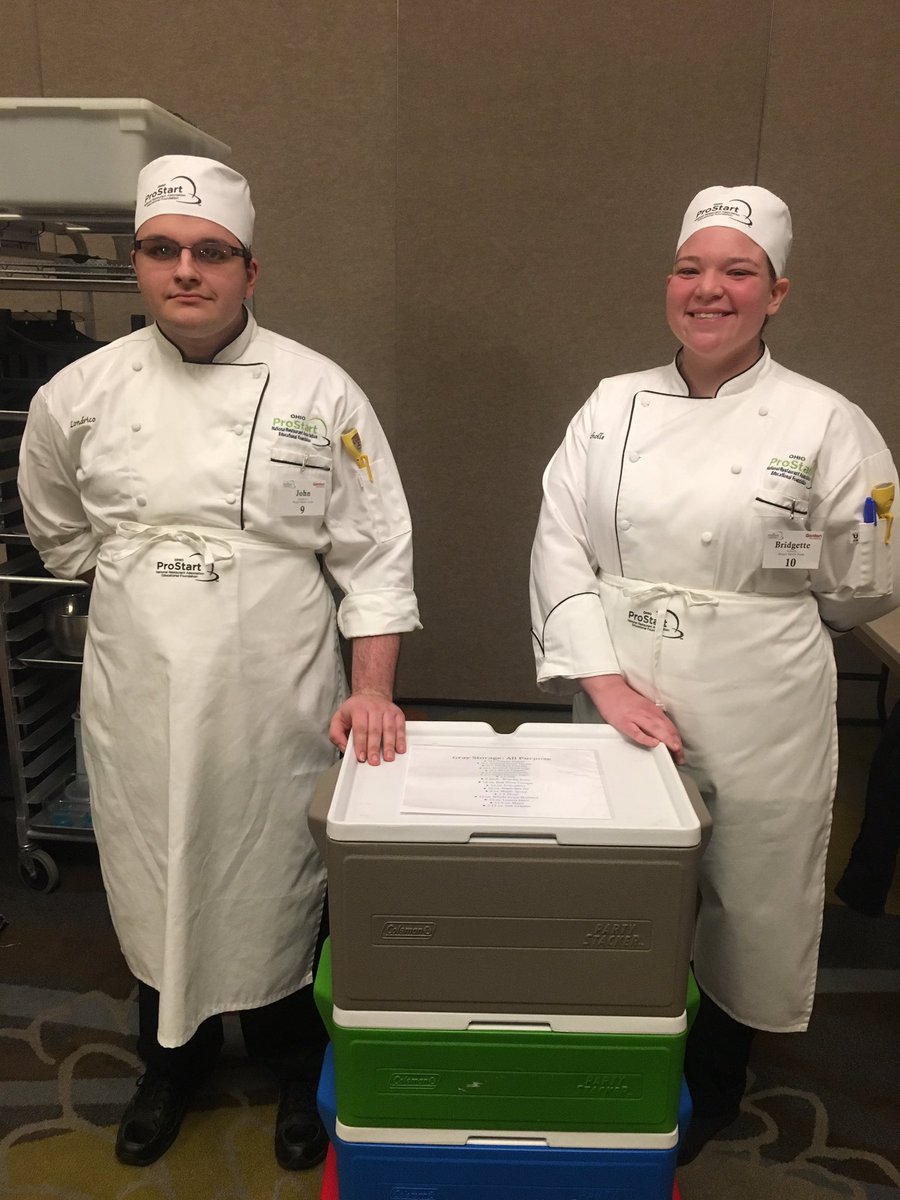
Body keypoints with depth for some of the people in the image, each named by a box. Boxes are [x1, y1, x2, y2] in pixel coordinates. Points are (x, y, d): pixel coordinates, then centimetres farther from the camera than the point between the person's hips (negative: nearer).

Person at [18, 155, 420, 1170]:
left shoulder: (320, 393, -6)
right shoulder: (79, 396, 0)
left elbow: (373, 552, -5)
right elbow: (61, 533, 16)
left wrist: (372, 690, -11)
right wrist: (148, 590, 12)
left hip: (275, 704, -2)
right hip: (138, 705, 3)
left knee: (277, 890, 13)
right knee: (154, 891, 18)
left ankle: (292, 1068, 43)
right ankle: (171, 1060, 48)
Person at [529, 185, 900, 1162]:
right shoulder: (614, 405, 2)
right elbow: (560, 546, -4)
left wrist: (755, 613, 7)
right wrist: (606, 679, -13)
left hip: (758, 723, -2)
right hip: (621, 711, 3)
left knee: (745, 918, 15)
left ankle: (709, 1098, 46)